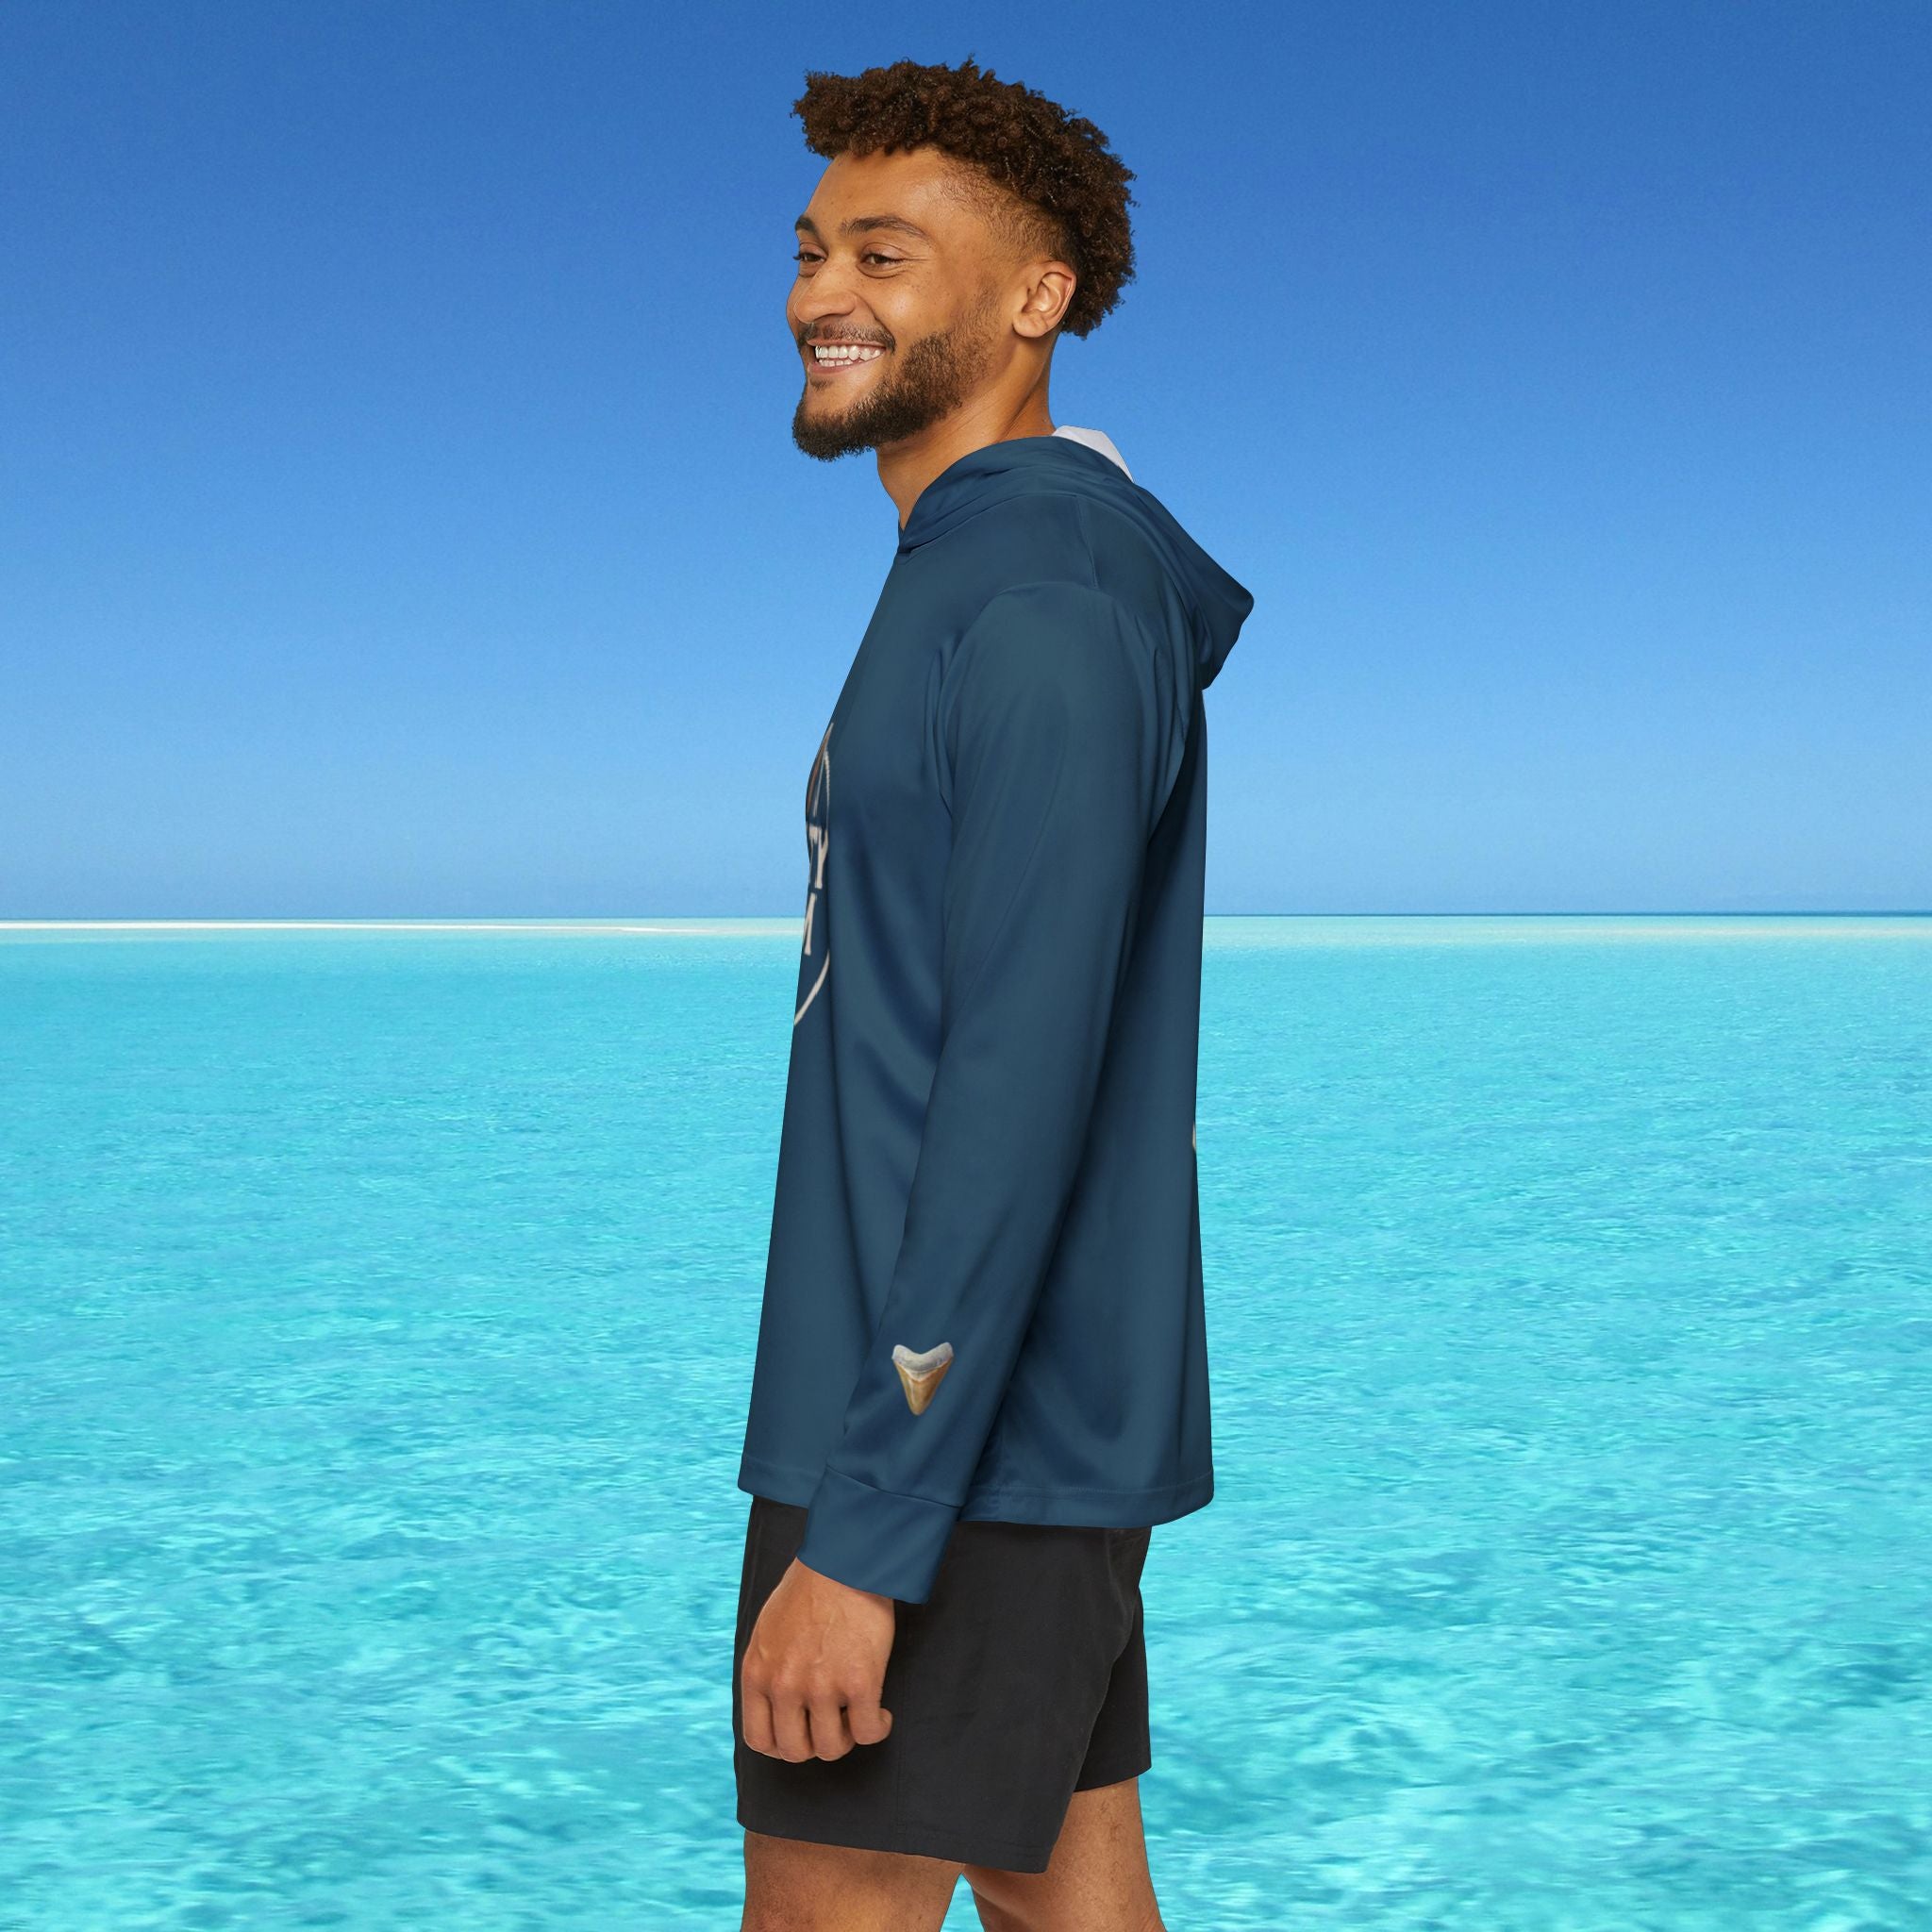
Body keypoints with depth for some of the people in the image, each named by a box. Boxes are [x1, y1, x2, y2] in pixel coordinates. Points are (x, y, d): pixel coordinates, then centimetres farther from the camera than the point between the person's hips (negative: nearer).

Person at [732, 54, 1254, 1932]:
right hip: (1043, 1433, 10)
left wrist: (867, 1533, -22)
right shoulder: (970, 582, 15)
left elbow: (1020, 1092, -23)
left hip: (964, 1440, -10)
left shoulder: (1042, 610, -16)